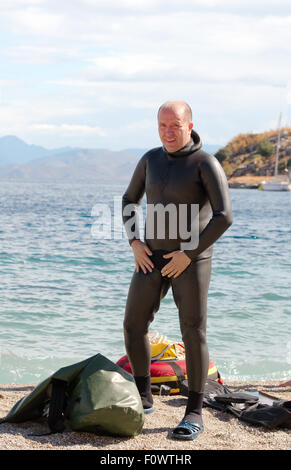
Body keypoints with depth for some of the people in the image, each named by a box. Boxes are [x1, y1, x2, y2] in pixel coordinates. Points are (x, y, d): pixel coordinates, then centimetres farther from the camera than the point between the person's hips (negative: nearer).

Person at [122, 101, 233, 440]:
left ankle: (194, 413, 3)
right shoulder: (151, 159, 7)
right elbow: (129, 201, 18)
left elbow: (224, 217, -17)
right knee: (133, 326, 3)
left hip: (190, 259, -5)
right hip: (154, 258, 5)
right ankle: (143, 398, 22)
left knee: (193, 334, -7)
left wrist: (189, 254, -19)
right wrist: (134, 243, 2)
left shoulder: (206, 164, -10)